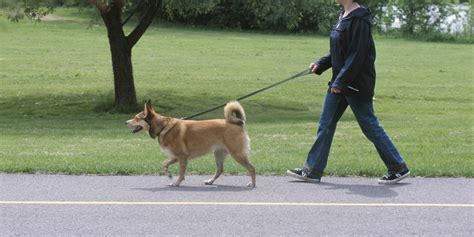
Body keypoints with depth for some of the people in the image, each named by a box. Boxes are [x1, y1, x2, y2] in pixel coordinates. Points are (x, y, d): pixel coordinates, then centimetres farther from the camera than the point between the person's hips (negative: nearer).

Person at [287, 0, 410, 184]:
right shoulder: (344, 18, 11)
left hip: (357, 84, -9)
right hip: (340, 84, 9)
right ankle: (313, 170, 15)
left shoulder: (359, 20, -18)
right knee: (325, 124, 9)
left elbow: (356, 56, -22)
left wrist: (340, 81, -22)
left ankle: (399, 168, 11)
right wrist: (320, 64, 7)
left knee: (370, 126, -1)